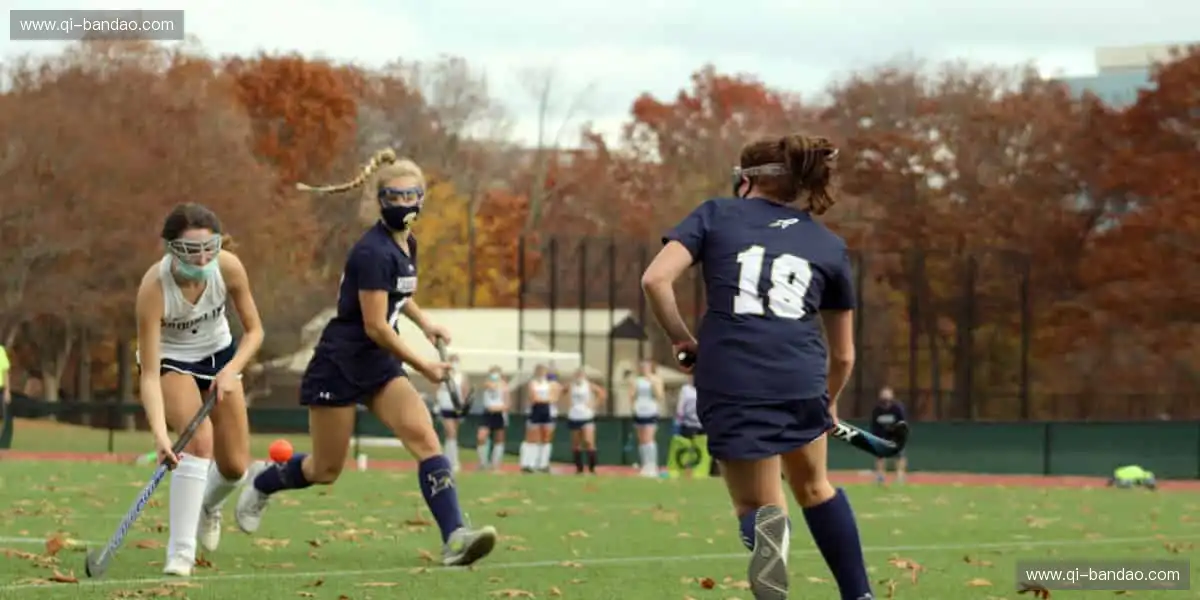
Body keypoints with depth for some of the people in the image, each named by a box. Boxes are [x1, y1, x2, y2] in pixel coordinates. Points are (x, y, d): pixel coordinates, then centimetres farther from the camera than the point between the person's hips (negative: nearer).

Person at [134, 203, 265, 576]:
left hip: (219, 354, 4)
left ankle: (208, 506, 42)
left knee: (234, 466, 4)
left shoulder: (229, 267, -26)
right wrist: (160, 433, -47)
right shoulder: (154, 287, -35)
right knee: (199, 437, -30)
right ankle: (180, 552, -25)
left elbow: (254, 331, -11)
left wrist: (231, 370, -29)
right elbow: (150, 374, -35)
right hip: (171, 361, -4)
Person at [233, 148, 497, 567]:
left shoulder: (407, 245, 6)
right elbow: (375, 327, -21)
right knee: (326, 470, 6)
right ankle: (263, 481, 37)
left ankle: (454, 537, -25)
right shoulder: (372, 252, -21)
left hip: (379, 365, 7)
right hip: (339, 365, -7)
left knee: (425, 439, -15)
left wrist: (424, 322, 8)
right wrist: (423, 367, -14)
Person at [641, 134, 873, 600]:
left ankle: (765, 526, -25)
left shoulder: (717, 214, 13)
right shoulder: (829, 245, 19)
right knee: (813, 486, 29)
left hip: (731, 385, -2)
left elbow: (655, 279, -2)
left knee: (756, 503, 12)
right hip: (801, 379, 2)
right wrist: (828, 402, 44)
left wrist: (683, 342, 11)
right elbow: (843, 354, 25)